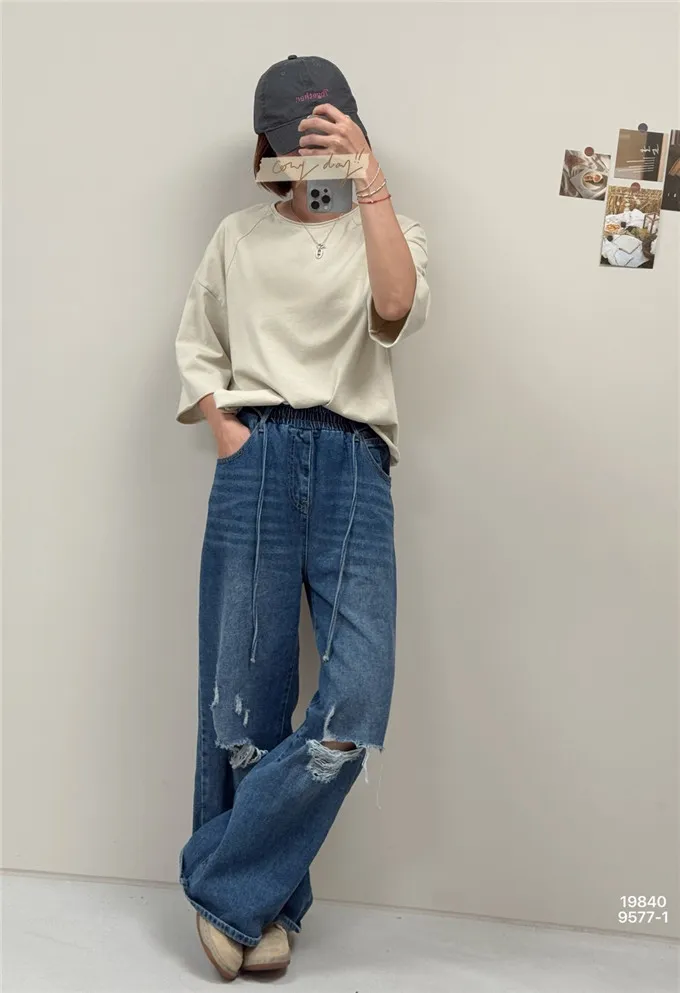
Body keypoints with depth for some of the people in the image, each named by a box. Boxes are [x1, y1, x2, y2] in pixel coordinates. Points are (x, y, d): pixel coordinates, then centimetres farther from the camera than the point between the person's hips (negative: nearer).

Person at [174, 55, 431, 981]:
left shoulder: (388, 233, 15)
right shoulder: (239, 236, 19)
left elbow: (396, 310, -7)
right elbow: (195, 345, 20)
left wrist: (370, 178, -10)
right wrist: (226, 431, 3)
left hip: (352, 464, 0)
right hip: (257, 461, 1)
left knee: (354, 708, -14)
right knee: (243, 702, -2)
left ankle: (227, 887, 6)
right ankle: (266, 903, 20)